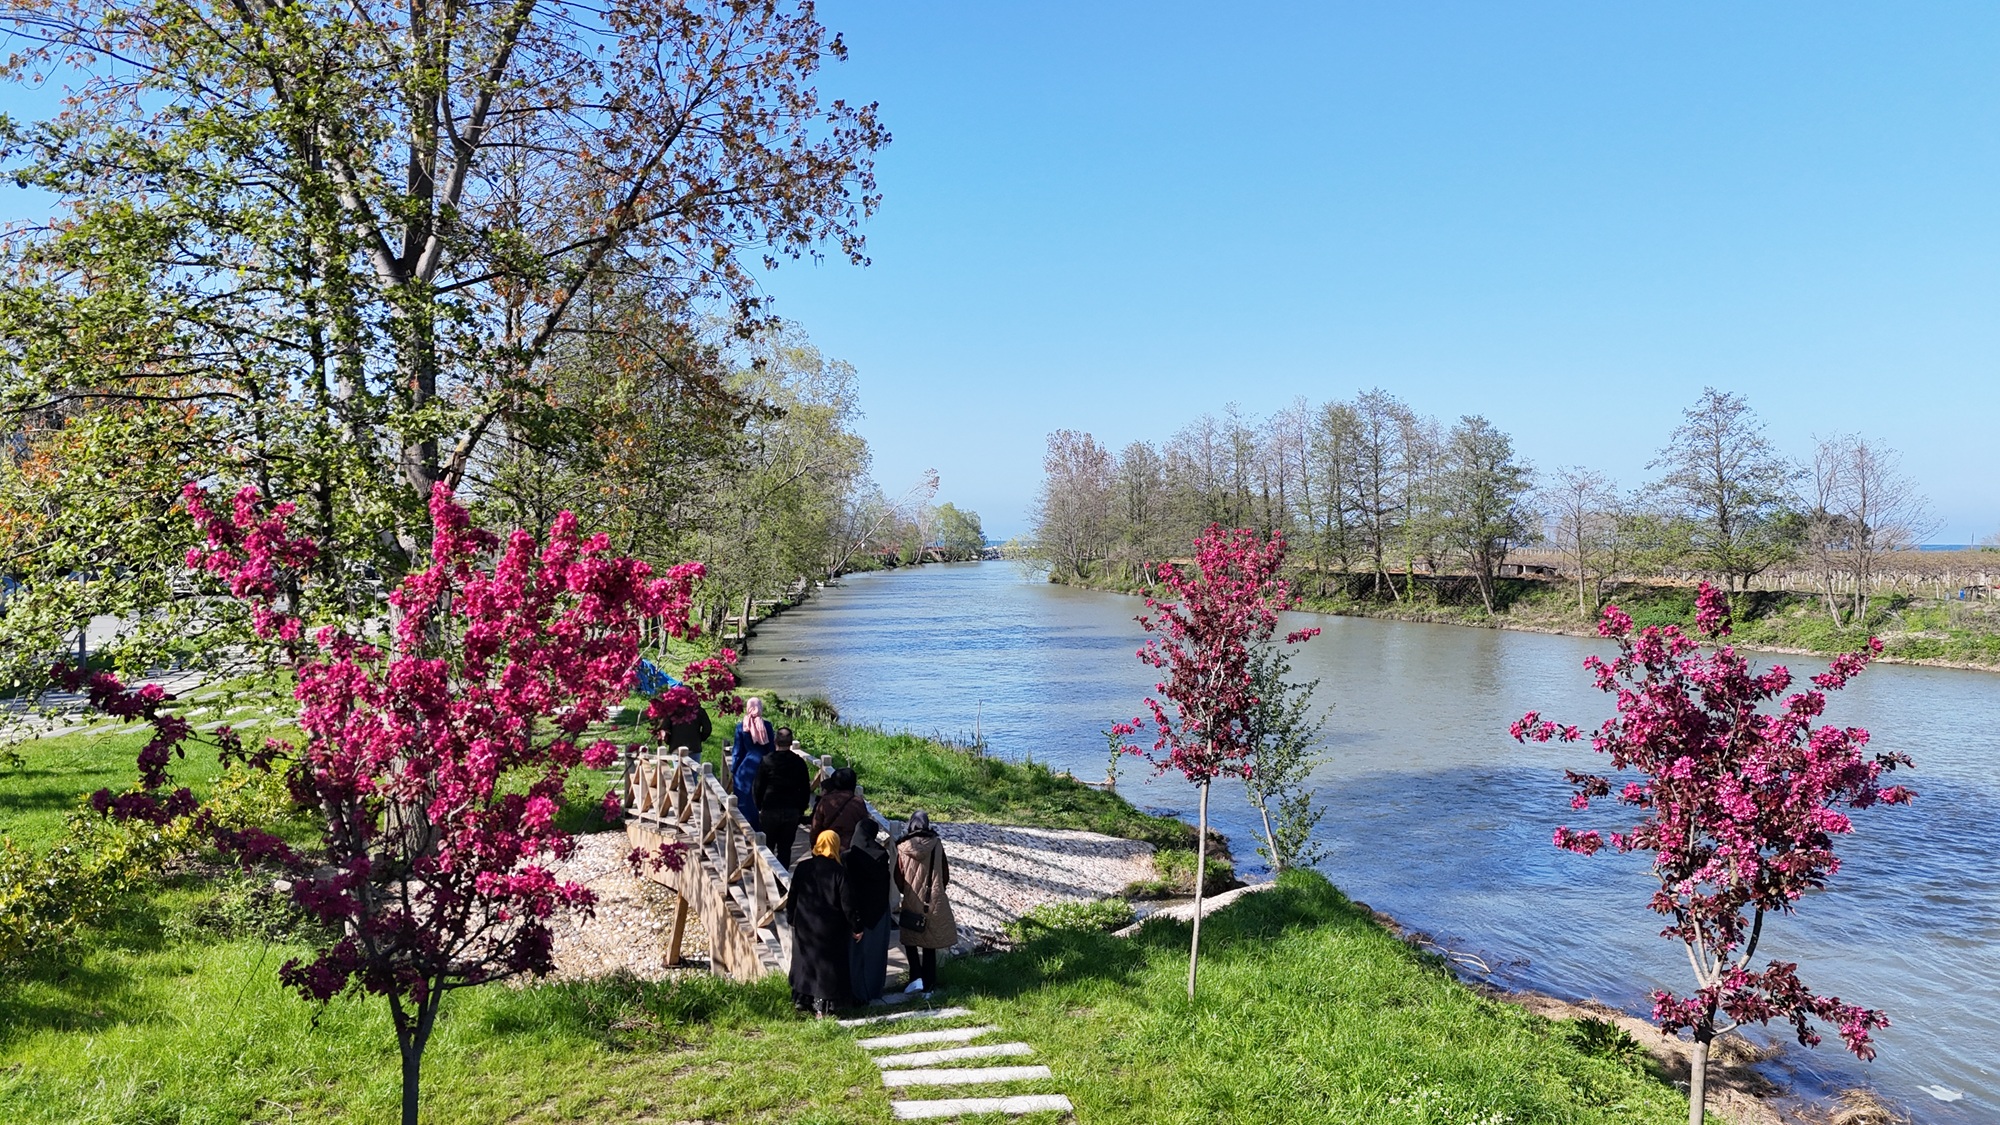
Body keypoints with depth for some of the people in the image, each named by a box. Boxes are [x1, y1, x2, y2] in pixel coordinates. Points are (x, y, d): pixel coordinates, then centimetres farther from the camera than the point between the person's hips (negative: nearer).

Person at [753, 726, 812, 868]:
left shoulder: (766, 761, -8)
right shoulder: (799, 762, -2)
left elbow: (757, 787, -3)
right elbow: (806, 789, 4)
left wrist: (759, 807, 11)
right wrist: (801, 809, 14)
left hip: (770, 810, -1)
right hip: (792, 811, 1)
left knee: (767, 846, 10)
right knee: (785, 847, 7)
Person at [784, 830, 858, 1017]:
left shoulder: (802, 867, -7)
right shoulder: (838, 872, -17)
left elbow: (792, 896, 1)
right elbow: (847, 903, -13)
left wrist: (790, 917, 16)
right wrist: (856, 927, -3)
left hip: (804, 924, 3)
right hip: (830, 929, -3)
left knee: (804, 960, 19)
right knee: (828, 964, 8)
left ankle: (802, 1000, 30)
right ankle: (822, 1006, 11)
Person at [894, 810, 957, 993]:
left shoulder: (902, 847, -7)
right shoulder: (936, 844, -8)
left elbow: (898, 876, 1)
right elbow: (945, 873, 2)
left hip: (911, 902, 0)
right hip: (934, 901, 0)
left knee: (910, 940, 15)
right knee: (929, 943, 12)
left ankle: (916, 976, -1)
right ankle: (928, 982, 17)